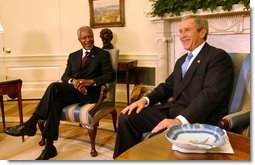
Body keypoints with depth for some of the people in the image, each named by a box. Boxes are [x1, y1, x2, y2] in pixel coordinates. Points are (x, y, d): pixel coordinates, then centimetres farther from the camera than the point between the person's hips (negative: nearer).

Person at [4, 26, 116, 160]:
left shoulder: (102, 54, 7)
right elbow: (65, 77, 13)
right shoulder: (73, 56, 22)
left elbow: (111, 75, -5)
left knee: (54, 86, -30)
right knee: (55, 102, -30)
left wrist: (91, 81, -20)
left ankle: (31, 124, -25)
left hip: (89, 93, -5)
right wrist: (73, 81, -13)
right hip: (72, 90, 5)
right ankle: (49, 148, -28)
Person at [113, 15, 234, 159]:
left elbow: (211, 94, -20)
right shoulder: (182, 60, 21)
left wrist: (180, 120, -31)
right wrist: (145, 99, 2)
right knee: (127, 117, -3)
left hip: (197, 119, -8)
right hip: (172, 110, 8)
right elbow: (167, 86, 22)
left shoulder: (218, 57, -7)